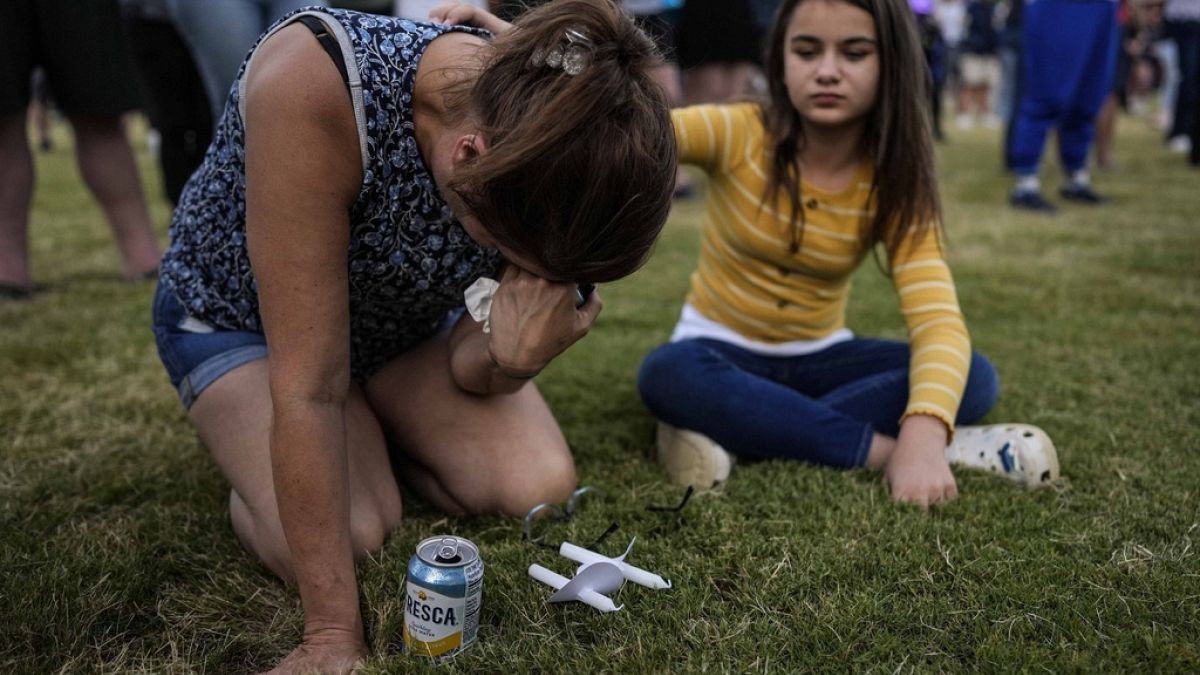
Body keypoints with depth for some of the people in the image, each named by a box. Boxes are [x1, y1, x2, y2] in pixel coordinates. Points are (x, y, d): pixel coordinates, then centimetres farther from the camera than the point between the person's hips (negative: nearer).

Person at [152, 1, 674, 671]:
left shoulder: (545, 146, -25)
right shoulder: (315, 82, -41)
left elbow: (469, 368, -15)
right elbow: (309, 384, -37)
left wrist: (513, 357, -40)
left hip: (407, 319, 4)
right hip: (237, 314, -3)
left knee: (540, 488, -16)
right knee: (350, 535, -26)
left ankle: (376, 435, 13)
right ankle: (254, 457, 9)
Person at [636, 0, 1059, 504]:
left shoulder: (895, 184, -10)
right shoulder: (737, 133, -14)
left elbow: (939, 322, -23)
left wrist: (922, 434, -42)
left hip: (819, 358, 3)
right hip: (723, 352, -2)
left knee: (973, 377, -21)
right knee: (670, 373, -36)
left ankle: (730, 430, -29)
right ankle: (882, 448, -29)